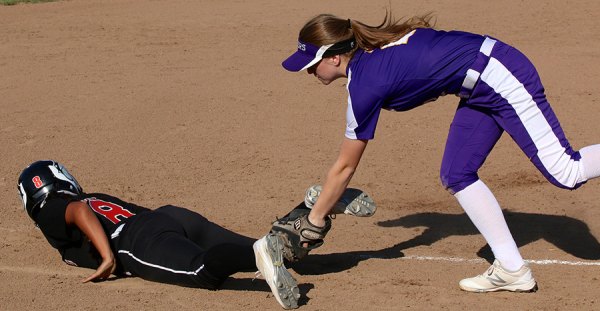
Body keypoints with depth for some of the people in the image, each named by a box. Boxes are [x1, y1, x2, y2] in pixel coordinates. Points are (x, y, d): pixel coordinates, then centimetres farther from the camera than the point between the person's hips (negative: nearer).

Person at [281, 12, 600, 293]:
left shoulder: (365, 85, -18)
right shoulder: (369, 46, 4)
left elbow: (344, 167, -9)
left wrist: (313, 220, 2)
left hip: (501, 76, -10)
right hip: (483, 88, 10)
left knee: (565, 172, -9)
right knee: (455, 176, 9)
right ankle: (512, 269, 11)